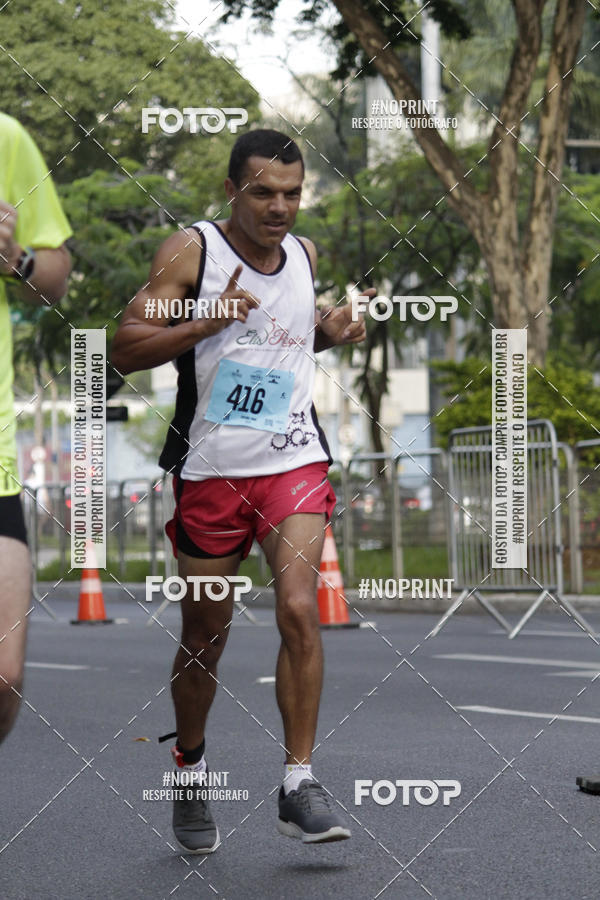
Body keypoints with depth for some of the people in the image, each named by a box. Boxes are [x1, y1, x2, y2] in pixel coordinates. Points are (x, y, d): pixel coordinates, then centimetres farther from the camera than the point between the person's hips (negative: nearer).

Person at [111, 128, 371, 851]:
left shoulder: (304, 253, 8)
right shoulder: (190, 251, -7)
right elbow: (126, 350, -11)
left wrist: (332, 331, 7)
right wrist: (208, 320, -23)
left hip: (293, 459, 2)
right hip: (211, 467, -2)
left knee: (299, 610, -16)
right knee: (204, 636, 8)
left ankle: (299, 787, -9)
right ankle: (191, 774, 31)